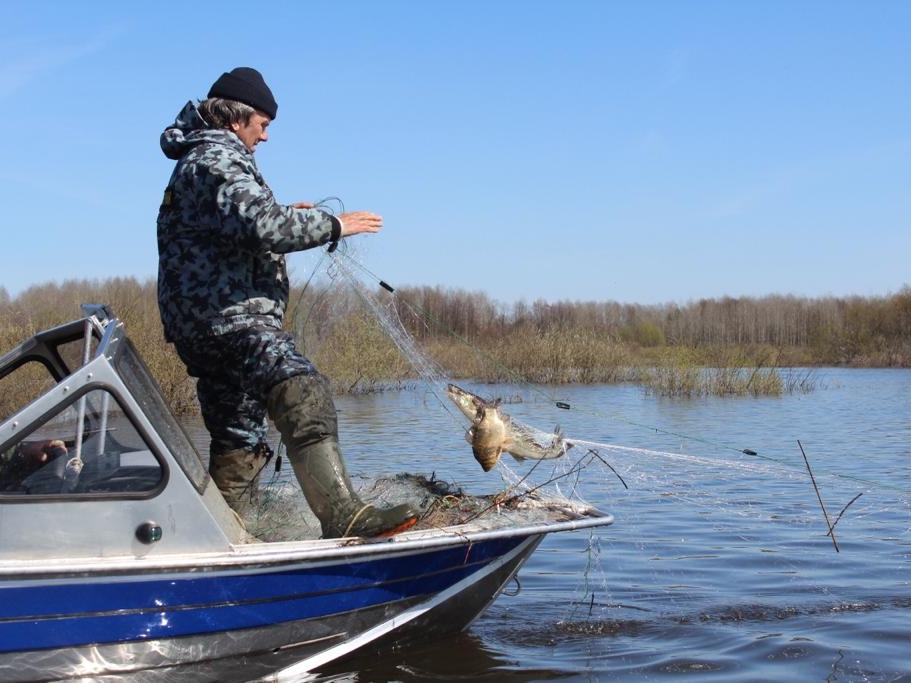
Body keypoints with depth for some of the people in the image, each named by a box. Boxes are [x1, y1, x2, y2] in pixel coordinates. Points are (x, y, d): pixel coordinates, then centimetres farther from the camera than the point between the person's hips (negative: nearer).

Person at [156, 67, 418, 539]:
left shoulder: (197, 160, 27)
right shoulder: (216, 160, -7)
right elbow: (260, 225, -23)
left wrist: (287, 218, 23)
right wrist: (332, 225, -12)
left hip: (207, 324, 12)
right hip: (226, 317, -12)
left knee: (238, 446, 16)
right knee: (305, 395, -30)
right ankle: (343, 515, -43)